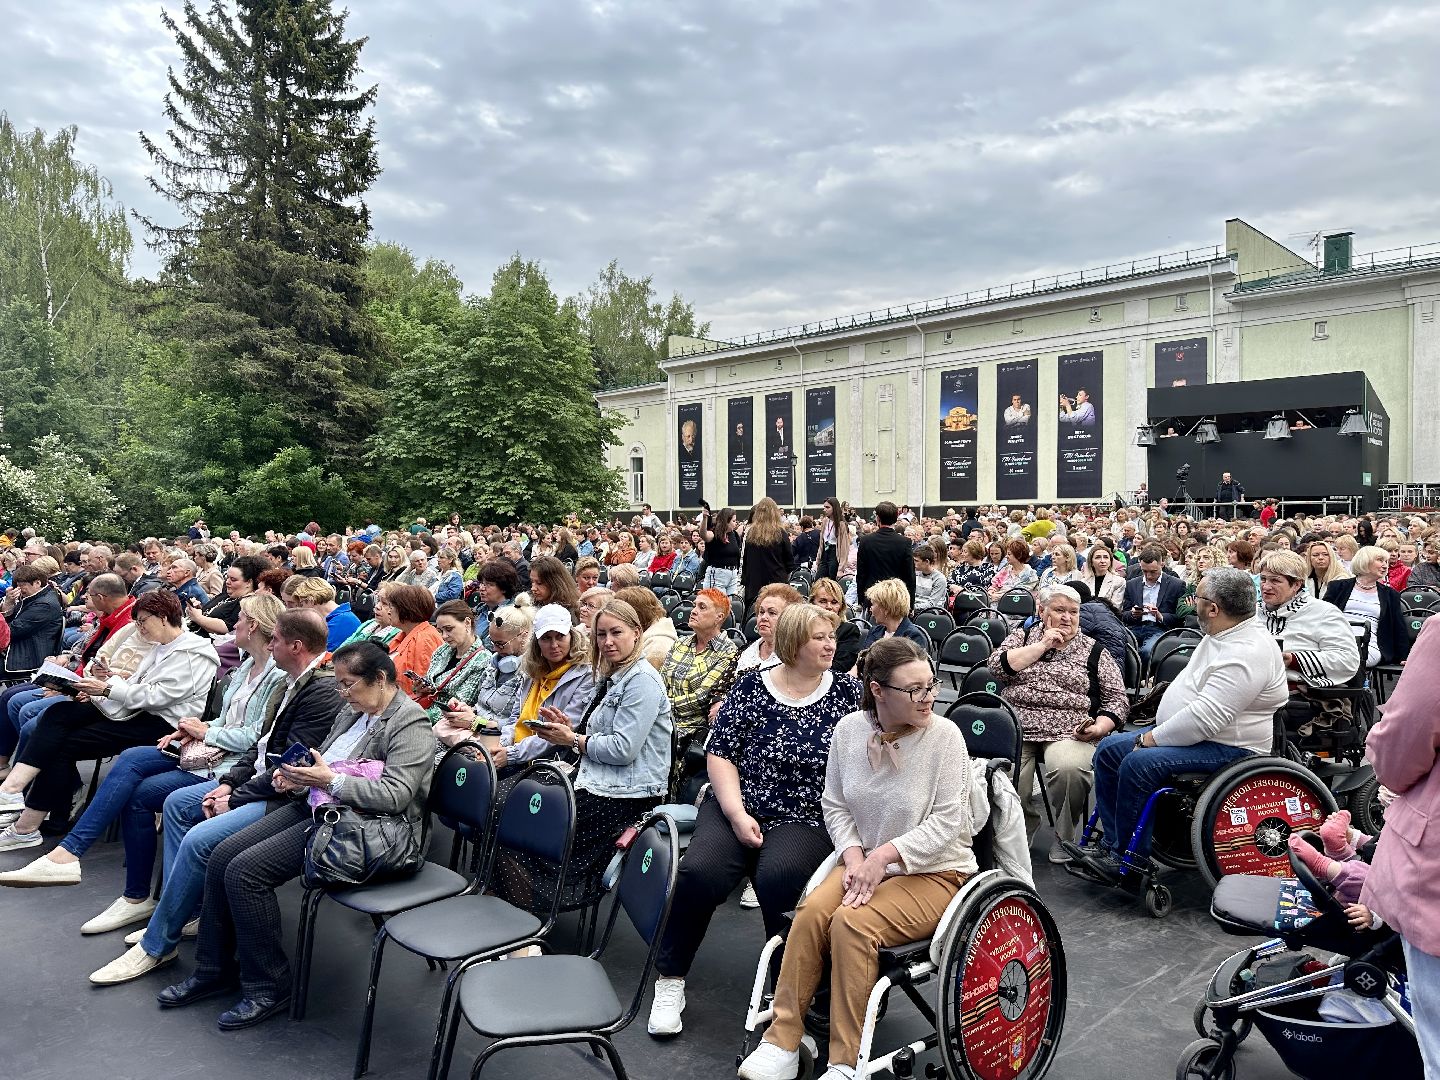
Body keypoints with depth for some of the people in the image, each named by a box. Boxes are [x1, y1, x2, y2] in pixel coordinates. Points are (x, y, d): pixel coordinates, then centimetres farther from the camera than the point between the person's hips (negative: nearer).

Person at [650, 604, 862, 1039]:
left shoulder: (847, 691, 5)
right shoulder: (751, 685, 2)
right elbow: (720, 753, 1)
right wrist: (737, 814, -9)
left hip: (806, 820, -1)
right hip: (738, 808, 1)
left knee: (777, 878, -30)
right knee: (699, 872, -24)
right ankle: (670, 980, -1)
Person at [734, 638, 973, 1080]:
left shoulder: (944, 736, -15)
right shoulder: (849, 730, -3)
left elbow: (947, 823, -15)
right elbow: (835, 806, 5)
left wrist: (885, 854, -24)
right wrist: (854, 854, -12)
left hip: (934, 871, -4)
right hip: (865, 861, 4)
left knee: (852, 921, -28)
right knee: (811, 911, -23)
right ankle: (782, 1043, -12)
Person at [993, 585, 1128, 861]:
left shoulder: (1094, 650, 13)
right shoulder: (1024, 635, 17)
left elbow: (1117, 700, 10)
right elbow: (999, 667, -1)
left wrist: (1099, 728, -9)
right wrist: (1042, 645, -3)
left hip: (1069, 732, -1)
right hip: (1016, 728, 1)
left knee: (1069, 769, -34)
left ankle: (1064, 837, -6)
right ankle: (1024, 827, 7)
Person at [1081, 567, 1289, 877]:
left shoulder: (1246, 654, -26)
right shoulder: (1222, 636, 8)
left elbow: (1204, 717, -30)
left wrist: (1151, 739, -19)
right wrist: (1156, 732, 9)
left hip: (1227, 747, -11)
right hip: (1184, 731, 11)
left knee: (1137, 764, -27)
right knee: (1109, 750, 4)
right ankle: (1112, 843, 5)